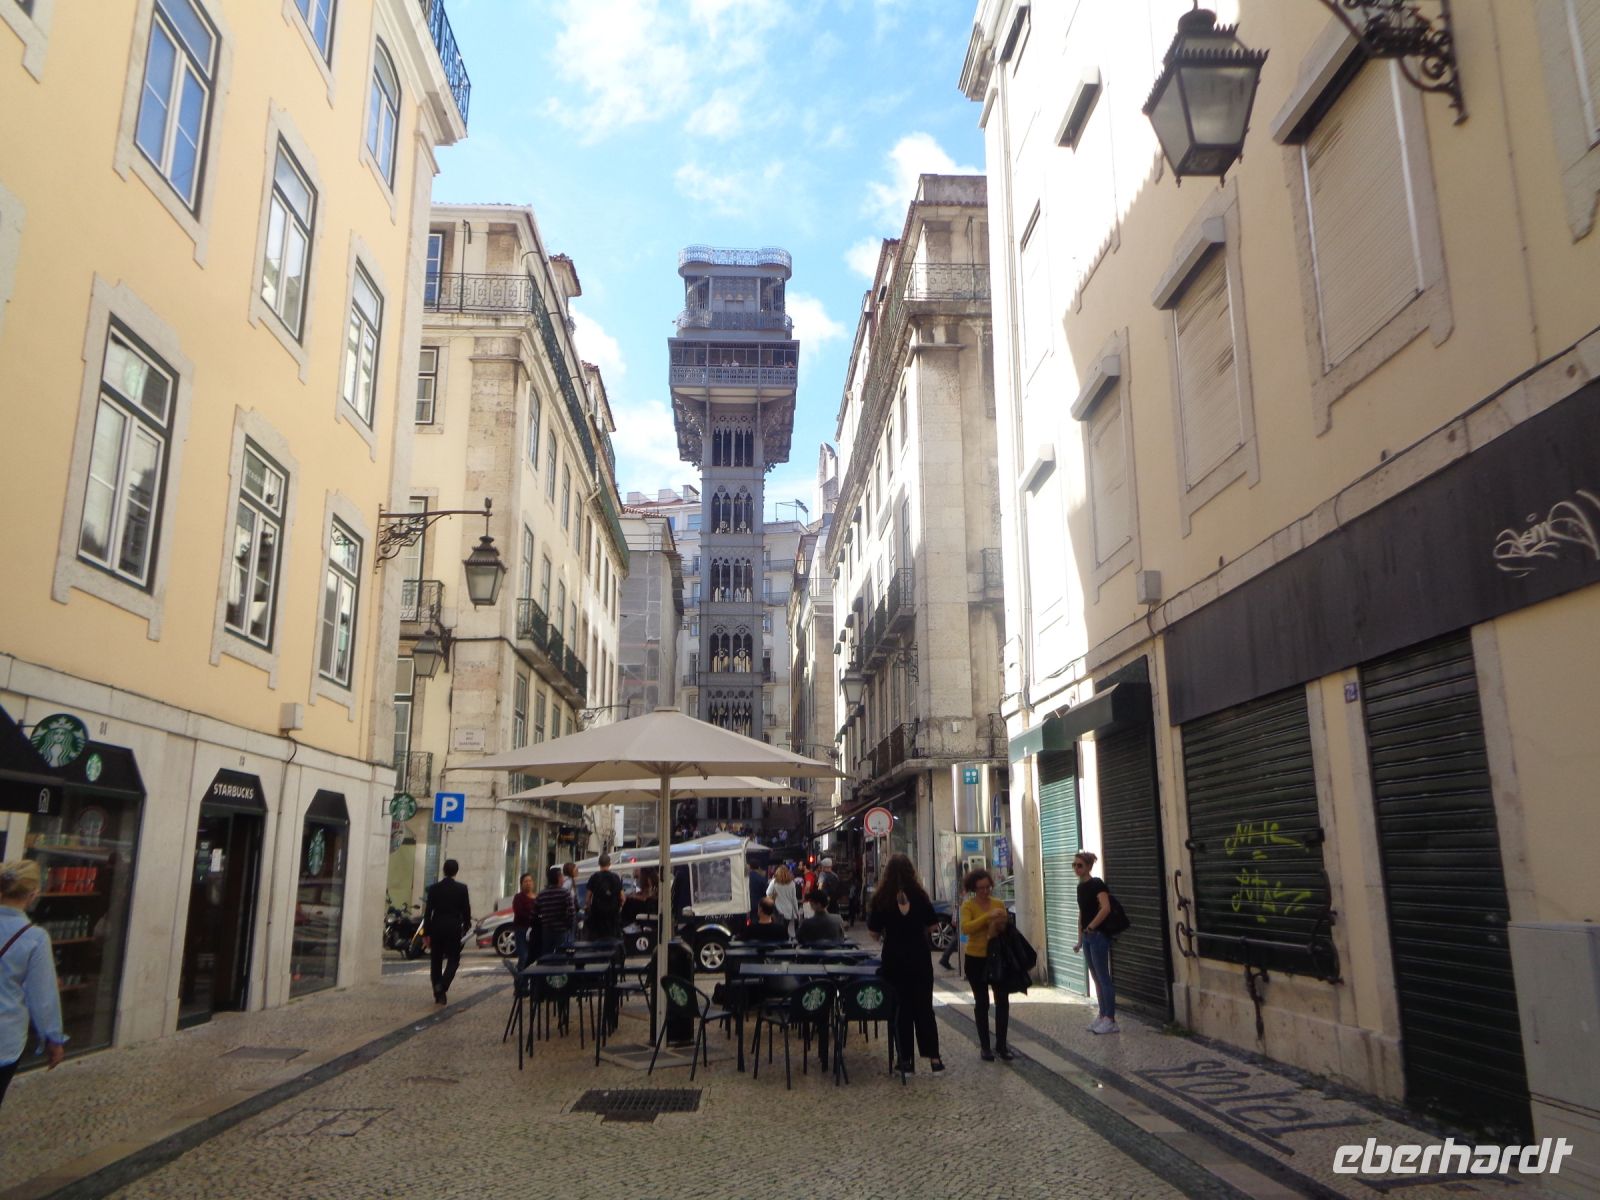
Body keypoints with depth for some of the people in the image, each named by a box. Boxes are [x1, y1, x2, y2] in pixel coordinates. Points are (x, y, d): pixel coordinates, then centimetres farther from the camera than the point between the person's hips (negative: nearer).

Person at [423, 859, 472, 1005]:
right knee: (453, 959, 7)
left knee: (437, 961, 12)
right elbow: (466, 910, -2)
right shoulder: (462, 888, -5)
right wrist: (466, 926, 14)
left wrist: (427, 933, 5)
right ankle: (442, 986, -16)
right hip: (454, 928, -2)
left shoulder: (434, 888, 0)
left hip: (437, 927, 2)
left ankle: (438, 994, 14)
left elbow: (428, 911, 0)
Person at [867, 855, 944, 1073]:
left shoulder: (880, 898, -10)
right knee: (924, 1006, 11)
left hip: (894, 959, 0)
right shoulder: (919, 895, -8)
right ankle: (933, 1057, 10)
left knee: (901, 1008, 9)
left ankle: (906, 1060, 10)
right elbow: (932, 924, 1)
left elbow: (874, 931, -5)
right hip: (919, 958, 1)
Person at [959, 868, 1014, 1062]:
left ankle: (1001, 1046, 11)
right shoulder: (968, 906, -9)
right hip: (976, 959, -3)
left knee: (1003, 1001, 0)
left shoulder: (999, 904, 2)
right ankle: (984, 1047, 17)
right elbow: (966, 928, -25)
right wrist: (988, 916, -31)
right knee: (982, 1003, 7)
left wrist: (1004, 924, -16)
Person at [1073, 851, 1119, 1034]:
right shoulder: (1081, 886, 12)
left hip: (1098, 936, -9)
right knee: (1096, 978, 13)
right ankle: (1103, 1016, 20)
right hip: (1088, 937, 9)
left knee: (1103, 978, -4)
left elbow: (1106, 908, -27)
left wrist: (1090, 928, -21)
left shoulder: (1097, 884, -14)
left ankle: (1111, 1020, 1)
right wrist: (1080, 939, 19)